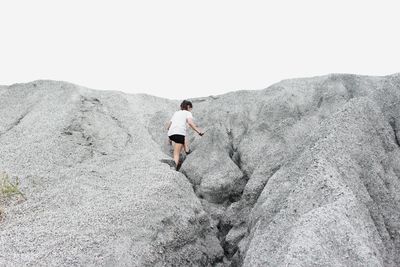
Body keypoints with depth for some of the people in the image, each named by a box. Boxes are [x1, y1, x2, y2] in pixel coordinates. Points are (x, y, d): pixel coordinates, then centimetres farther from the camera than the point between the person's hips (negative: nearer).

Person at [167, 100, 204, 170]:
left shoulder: (176, 113, 31)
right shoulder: (188, 113, 15)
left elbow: (168, 127, 29)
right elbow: (190, 122, -7)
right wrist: (199, 131, -9)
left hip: (170, 134, 6)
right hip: (179, 133, -6)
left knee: (184, 140, 34)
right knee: (176, 155, -11)